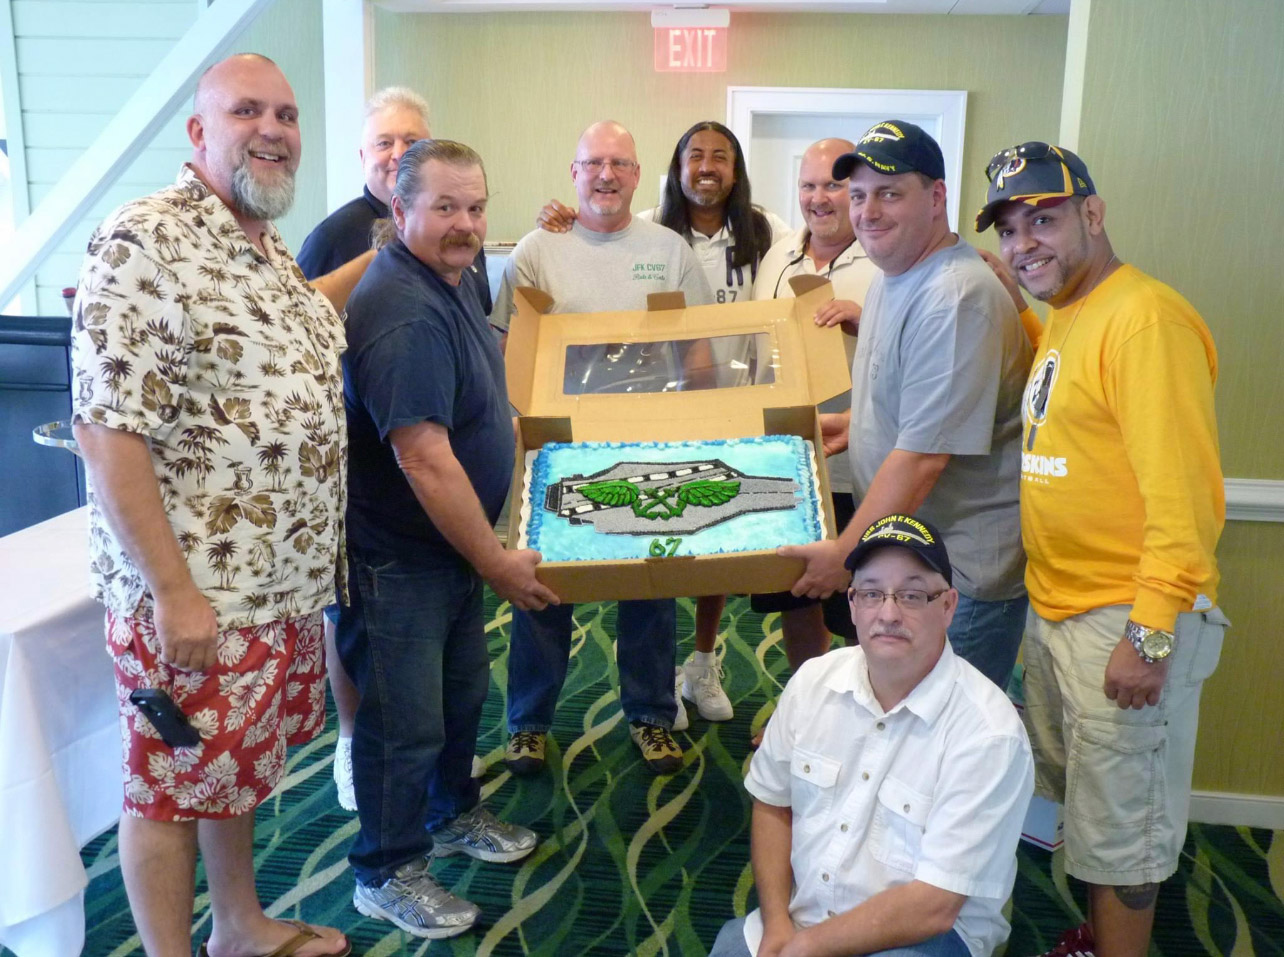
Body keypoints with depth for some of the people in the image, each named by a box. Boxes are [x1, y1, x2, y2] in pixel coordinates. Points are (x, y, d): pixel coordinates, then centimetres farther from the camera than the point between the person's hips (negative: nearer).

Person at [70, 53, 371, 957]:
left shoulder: (270, 246, 9)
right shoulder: (145, 244, -18)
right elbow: (109, 433, -22)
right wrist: (173, 592, -22)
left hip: (285, 578, 9)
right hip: (193, 594, -8)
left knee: (239, 761, 23)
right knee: (174, 784, 10)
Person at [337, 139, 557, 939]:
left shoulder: (451, 280, 6)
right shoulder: (403, 315, -27)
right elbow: (424, 459, -30)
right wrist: (498, 564, -20)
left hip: (453, 543, 10)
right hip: (397, 558, -9)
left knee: (463, 690, 24)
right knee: (405, 722, 6)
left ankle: (454, 814, 46)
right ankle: (387, 873, 27)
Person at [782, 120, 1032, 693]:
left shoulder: (956, 300, -24)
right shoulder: (892, 276, 8)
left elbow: (923, 455, -27)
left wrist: (846, 552, -22)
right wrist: (857, 424, 8)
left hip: (964, 569, -9)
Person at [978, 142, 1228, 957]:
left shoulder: (1145, 319, -20)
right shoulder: (1063, 318, 10)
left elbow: (1183, 496, -24)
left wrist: (1149, 635, -23)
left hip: (1127, 622, -10)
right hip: (1056, 610, 10)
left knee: (1120, 827, 6)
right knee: (1080, 800, 24)